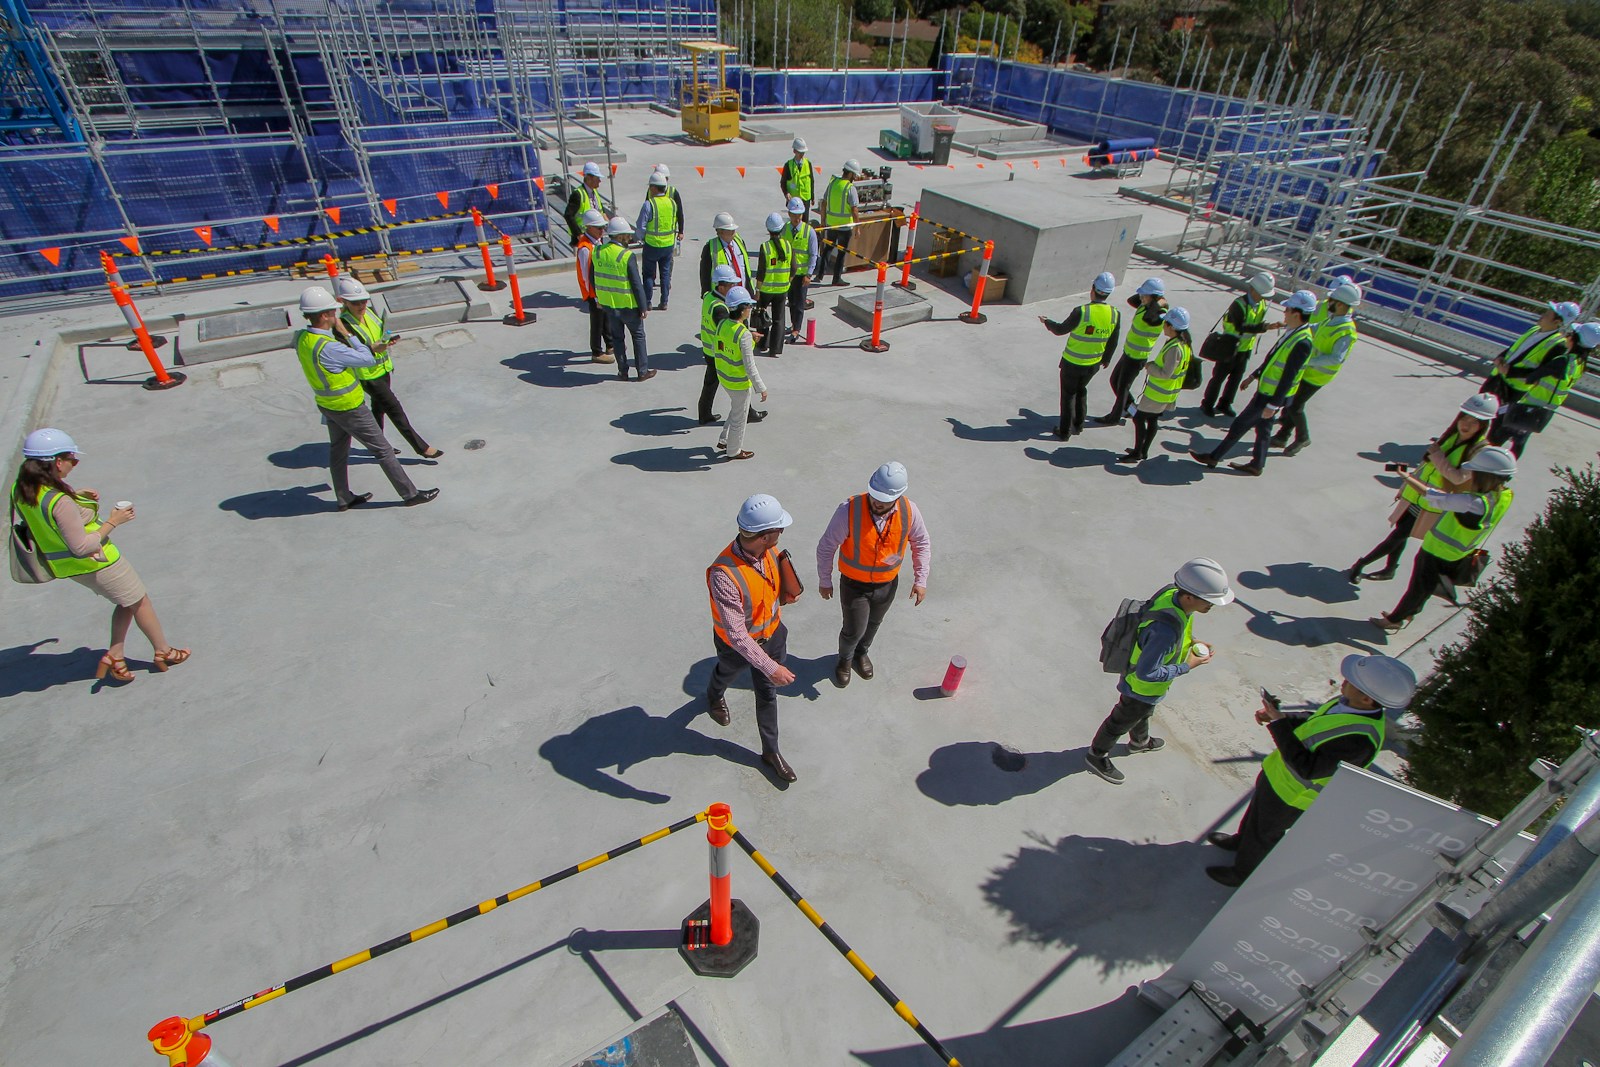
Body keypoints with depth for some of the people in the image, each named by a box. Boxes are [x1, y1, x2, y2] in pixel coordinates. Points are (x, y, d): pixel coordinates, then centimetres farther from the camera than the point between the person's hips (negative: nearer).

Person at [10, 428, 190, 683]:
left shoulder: (20, 490, -7)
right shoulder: (60, 502, -33)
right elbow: (82, 547, -28)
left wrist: (75, 495, 8)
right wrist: (112, 522, -19)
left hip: (63, 564, 9)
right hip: (94, 563, -9)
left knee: (127, 601, 24)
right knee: (140, 601, 13)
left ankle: (114, 656, 22)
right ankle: (164, 652, 28)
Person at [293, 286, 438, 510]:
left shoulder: (301, 339, -3)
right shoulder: (328, 348, -31)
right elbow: (368, 359, -23)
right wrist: (347, 333, -15)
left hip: (327, 405, 9)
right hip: (348, 408, -9)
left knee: (338, 450, 20)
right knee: (383, 450, 2)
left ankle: (344, 499, 33)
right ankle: (410, 494, 11)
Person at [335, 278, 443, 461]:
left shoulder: (368, 312, 1)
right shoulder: (344, 324, -21)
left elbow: (382, 329, 17)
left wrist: (388, 339, -5)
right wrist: (372, 348, -43)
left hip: (384, 370, 8)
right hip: (368, 376, -8)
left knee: (378, 408, 20)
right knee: (395, 409, -4)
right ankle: (421, 447, 1)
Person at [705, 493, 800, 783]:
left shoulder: (767, 549, -22)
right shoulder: (724, 576, -43)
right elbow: (736, 635, -39)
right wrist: (770, 667, -38)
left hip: (771, 633, 4)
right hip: (737, 642, -4)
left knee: (767, 692, 19)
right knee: (727, 672, 30)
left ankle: (770, 751, 41)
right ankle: (714, 699, 67)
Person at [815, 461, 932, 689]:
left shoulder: (909, 511, -21)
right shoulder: (849, 510, -30)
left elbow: (921, 543, -2)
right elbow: (826, 547, -17)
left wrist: (920, 580, -2)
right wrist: (824, 581, -7)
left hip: (888, 584, 3)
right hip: (854, 585, -3)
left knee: (873, 624, 25)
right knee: (854, 630, 9)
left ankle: (861, 653, 58)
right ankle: (844, 659, 45)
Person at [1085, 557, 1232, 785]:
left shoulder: (1172, 592, -20)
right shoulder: (1166, 630, -46)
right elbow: (1146, 673, -35)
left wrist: (1190, 642, -8)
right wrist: (1187, 667, -26)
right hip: (1142, 687, -8)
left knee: (1144, 713, 35)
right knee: (1122, 721, 18)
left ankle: (1140, 741, 64)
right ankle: (1097, 756, 43)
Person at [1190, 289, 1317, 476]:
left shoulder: (1302, 343, -27)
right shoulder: (1294, 333, 1)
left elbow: (1288, 378, -26)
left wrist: (1273, 404, -24)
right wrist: (1254, 375, 23)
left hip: (1272, 395, -8)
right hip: (1266, 389, 8)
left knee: (1240, 424, 2)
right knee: (1263, 428, 19)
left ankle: (1214, 457, 14)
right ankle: (1257, 465, 32)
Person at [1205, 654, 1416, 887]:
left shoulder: (1359, 739, -41)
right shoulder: (1349, 703, -14)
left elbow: (1307, 768, -37)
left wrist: (1279, 724, -34)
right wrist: (1276, 717, -9)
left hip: (1290, 794, -7)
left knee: (1262, 832, 19)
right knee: (1257, 809, 32)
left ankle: (1243, 873, 45)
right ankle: (1241, 840, 60)